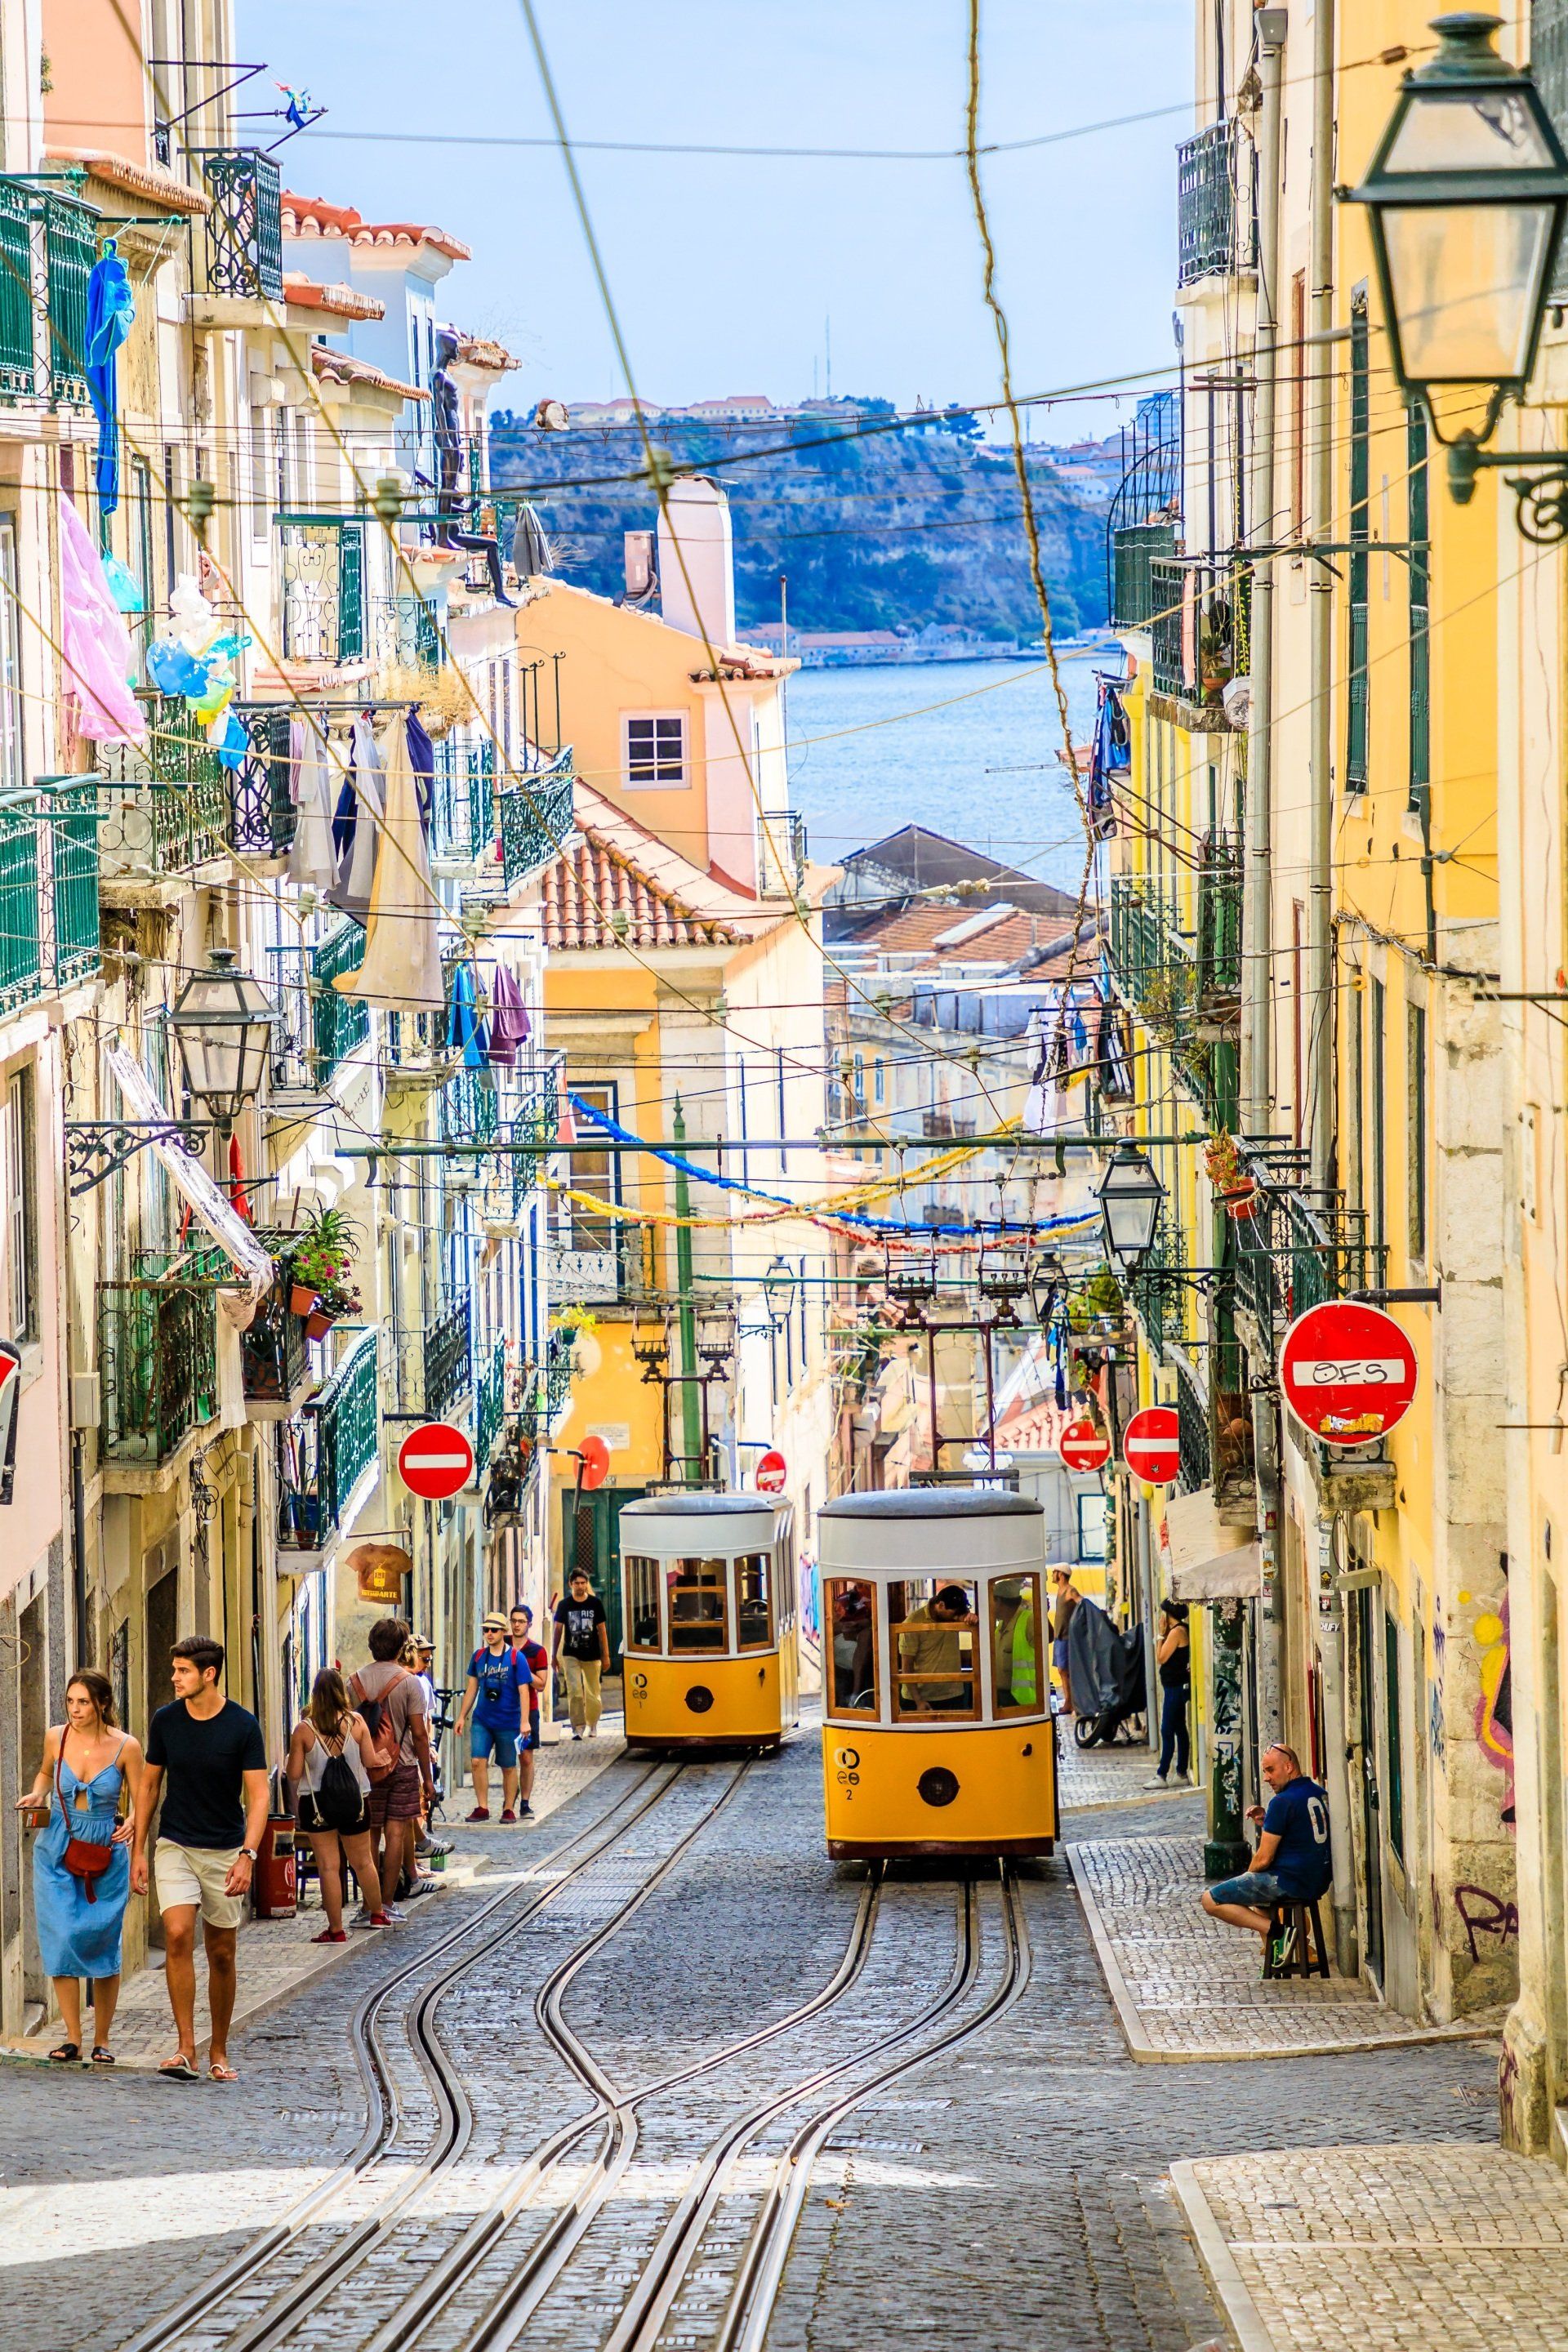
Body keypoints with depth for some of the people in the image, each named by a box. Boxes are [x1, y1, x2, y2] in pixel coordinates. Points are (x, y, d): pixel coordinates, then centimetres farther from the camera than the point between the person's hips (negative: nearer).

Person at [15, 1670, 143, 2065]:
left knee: (103, 1945, 1)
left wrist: (134, 1824, -21)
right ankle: (72, 2038, 1)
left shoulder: (125, 1747, -9)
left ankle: (101, 2040, 13)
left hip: (106, 1854, -2)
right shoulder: (56, 1737, -1)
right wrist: (37, 1795, 0)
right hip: (56, 1853, 2)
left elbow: (141, 1802, -1)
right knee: (61, 1940, -6)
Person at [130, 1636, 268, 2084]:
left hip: (226, 1851, -1)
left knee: (221, 1954, 5)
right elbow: (149, 1785, 9)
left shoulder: (243, 1726, -9)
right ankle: (185, 2049, -18)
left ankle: (218, 2052, 19)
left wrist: (247, 1855, -21)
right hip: (176, 1846, 1)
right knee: (178, 1936, -18)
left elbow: (257, 1795, -9)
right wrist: (137, 1849, 6)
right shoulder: (166, 1721, -1)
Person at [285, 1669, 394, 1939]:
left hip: (317, 1803, -2)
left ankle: (336, 1930, 5)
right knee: (362, 1861, 20)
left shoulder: (304, 1729, -11)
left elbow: (294, 1773, -8)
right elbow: (371, 1761, -5)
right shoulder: (356, 1722, -8)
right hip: (354, 1800, 2)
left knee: (328, 1866, 3)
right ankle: (377, 1914, 36)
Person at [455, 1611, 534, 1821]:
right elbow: (472, 1688, 14)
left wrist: (524, 1722, -15)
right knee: (477, 1762, -8)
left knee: (509, 1767, 5)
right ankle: (482, 1807, 0)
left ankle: (509, 1808, 17)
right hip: (482, 1720, 3)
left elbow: (524, 1690, -8)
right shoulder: (478, 1656, 5)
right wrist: (462, 1716, 13)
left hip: (508, 1722, -3)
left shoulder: (516, 1658, -7)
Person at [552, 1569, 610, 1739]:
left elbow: (602, 1630, 4)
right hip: (571, 1655, 0)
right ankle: (578, 1727, -10)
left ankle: (593, 1725, 25)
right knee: (575, 1692, -12)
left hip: (592, 1656, 0)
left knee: (592, 1693, 6)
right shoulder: (564, 1605, 1)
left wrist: (606, 1655, 3)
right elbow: (558, 1630, 7)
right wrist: (555, 1655, 7)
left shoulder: (595, 1603, 0)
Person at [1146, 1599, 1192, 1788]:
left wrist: (1161, 1635, -10)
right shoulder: (1181, 1630, 12)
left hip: (1175, 1686, -10)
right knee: (1179, 1730, 13)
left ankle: (1162, 1776, -8)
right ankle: (1182, 1774, 17)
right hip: (1179, 1686, 10)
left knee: (1167, 1731, -8)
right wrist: (1163, 1635, 7)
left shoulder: (1177, 1632, -17)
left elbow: (1161, 1657, -16)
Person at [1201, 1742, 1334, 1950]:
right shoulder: (1319, 1794, 10)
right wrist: (1266, 1822, 11)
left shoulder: (1283, 1802, -17)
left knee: (1211, 1900, -5)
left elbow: (1264, 1859, -15)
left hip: (1291, 1882, -9)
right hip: (1319, 1881, 9)